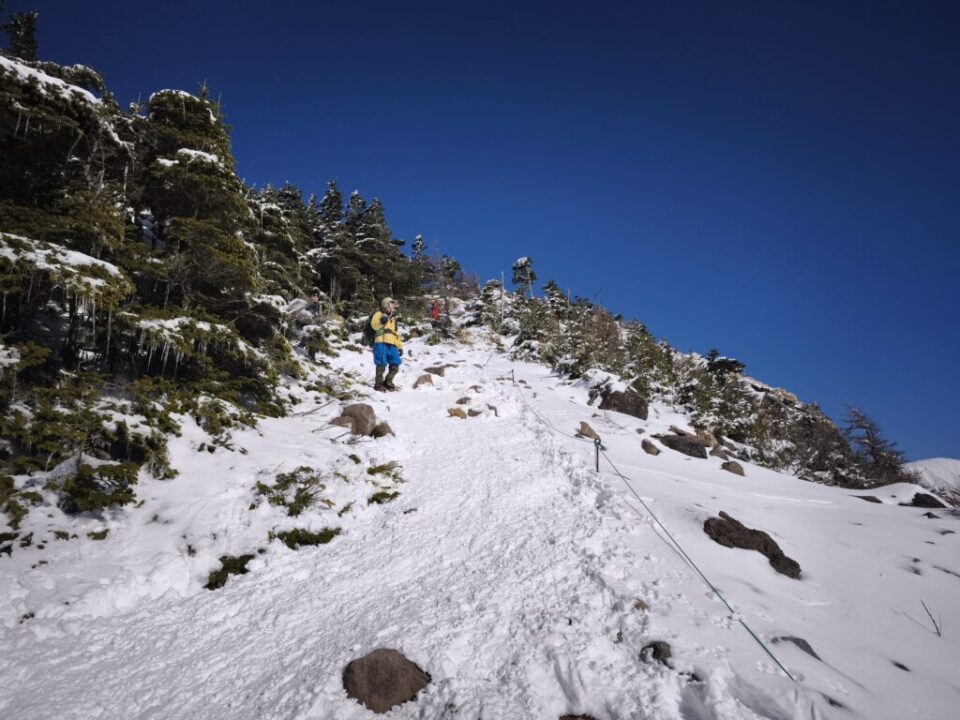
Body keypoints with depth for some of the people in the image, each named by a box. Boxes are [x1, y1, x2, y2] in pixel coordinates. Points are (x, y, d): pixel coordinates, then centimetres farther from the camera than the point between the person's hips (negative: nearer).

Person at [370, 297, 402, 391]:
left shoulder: (393, 318, 30)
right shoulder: (379, 314, 8)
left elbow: (396, 334, 32)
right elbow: (374, 325, -11)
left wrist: (400, 346, 25)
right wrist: (381, 321, -31)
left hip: (392, 344, 7)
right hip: (381, 343, -7)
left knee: (395, 364, 1)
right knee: (382, 364, -11)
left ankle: (388, 382, 17)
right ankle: (378, 384, 0)